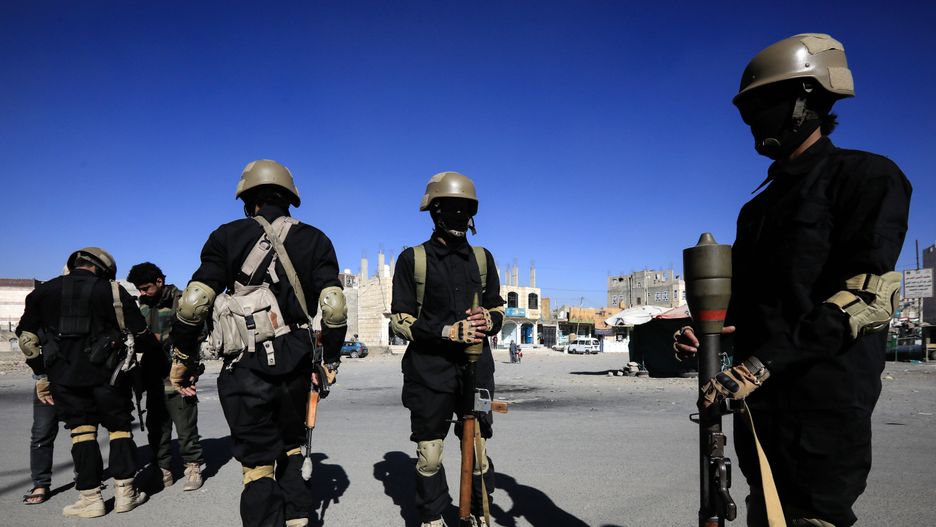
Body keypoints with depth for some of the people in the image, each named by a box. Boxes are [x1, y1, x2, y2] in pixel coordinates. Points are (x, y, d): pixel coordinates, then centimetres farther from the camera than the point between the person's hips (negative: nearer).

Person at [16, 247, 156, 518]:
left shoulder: (43, 292, 8)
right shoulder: (112, 291, -2)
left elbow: (26, 338, 10)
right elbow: (140, 333, -1)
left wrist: (42, 374, 17)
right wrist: (153, 348, 18)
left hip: (63, 375, 2)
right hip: (106, 373, -2)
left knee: (81, 431, 9)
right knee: (119, 427, 10)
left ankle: (90, 498, 9)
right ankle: (124, 493, 10)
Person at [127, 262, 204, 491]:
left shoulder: (180, 302, -8)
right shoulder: (143, 306, 12)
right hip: (154, 379, 7)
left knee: (185, 425, 0)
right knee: (156, 427, 12)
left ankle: (193, 468, 12)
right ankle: (162, 471, 22)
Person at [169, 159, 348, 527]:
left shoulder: (229, 236, 2)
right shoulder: (315, 241, 6)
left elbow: (193, 303, -6)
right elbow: (334, 308, -3)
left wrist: (182, 359, 5)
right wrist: (330, 360, 7)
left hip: (245, 369, -2)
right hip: (295, 367, 3)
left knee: (258, 464, 7)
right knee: (291, 447, 24)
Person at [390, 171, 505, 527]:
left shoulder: (482, 258, 11)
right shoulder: (413, 259, 1)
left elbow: (498, 309, 16)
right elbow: (401, 321, -2)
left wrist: (488, 320, -8)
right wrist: (448, 331, -17)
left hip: (476, 368, 3)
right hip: (430, 371, -2)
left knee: (477, 450, 5)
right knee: (429, 455, 4)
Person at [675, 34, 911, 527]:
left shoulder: (865, 176, -5)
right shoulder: (761, 205, 19)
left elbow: (864, 295, -17)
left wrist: (762, 363, -24)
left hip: (822, 401, -8)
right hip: (759, 399, 8)